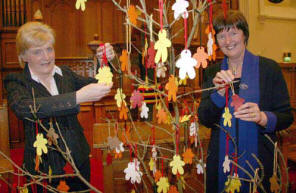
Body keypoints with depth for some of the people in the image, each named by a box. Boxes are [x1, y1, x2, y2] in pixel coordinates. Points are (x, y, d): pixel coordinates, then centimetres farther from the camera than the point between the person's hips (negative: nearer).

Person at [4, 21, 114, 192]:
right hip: (43, 165, -4)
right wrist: (79, 97, -42)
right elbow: (24, 107, -32)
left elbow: (96, 85, 6)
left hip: (78, 157, 4)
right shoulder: (16, 82, -12)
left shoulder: (65, 73, 2)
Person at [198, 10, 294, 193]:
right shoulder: (212, 72, 3)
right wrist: (220, 92, -20)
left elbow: (287, 117, -4)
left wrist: (263, 117, -24)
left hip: (258, 162, -2)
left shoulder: (269, 68, -4)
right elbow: (205, 120, -4)